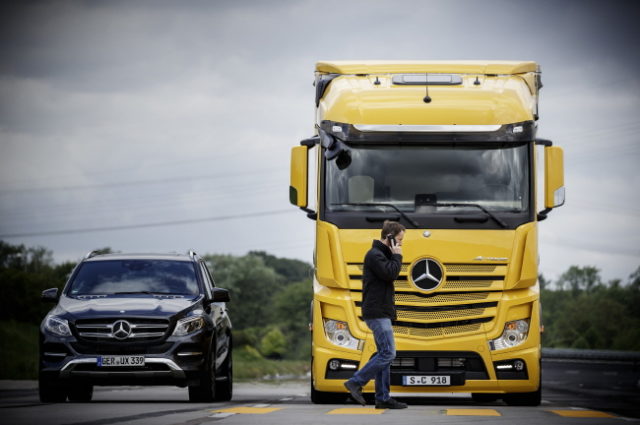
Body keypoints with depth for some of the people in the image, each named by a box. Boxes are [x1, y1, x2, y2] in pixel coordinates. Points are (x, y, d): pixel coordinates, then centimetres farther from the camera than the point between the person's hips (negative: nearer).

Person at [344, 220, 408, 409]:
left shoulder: (381, 255, 20)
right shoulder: (374, 255, -12)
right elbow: (390, 273, -22)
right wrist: (397, 256, -10)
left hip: (381, 313, 11)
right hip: (377, 313, -11)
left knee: (384, 354, 8)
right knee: (388, 353, -15)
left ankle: (383, 398, 8)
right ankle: (355, 383, -12)